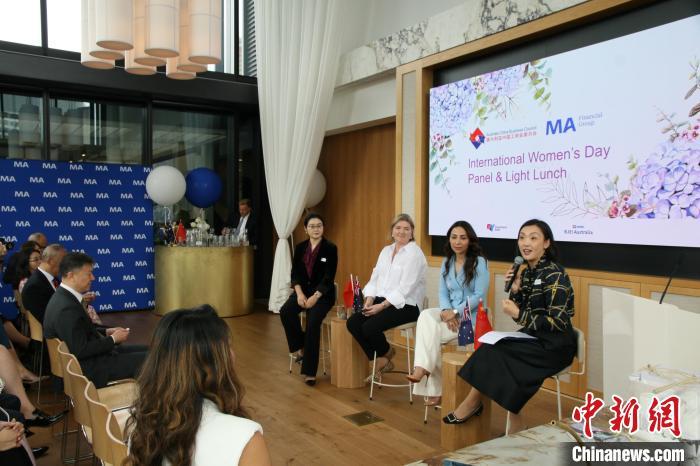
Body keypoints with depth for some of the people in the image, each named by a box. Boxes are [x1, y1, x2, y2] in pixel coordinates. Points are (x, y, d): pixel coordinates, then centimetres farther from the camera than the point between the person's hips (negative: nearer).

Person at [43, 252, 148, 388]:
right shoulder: (67, 309, -26)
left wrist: (107, 332, 5)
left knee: (145, 350, 11)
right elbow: (80, 351, -25)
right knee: (145, 359, -12)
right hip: (88, 370, -10)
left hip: (89, 357, 10)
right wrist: (113, 339, -15)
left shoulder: (64, 297, 5)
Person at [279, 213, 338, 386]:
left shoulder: (330, 248, -6)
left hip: (323, 293, -4)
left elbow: (329, 278, -11)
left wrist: (315, 297, -20)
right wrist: (299, 293, -12)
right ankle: (301, 347, -3)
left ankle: (309, 371, -17)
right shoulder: (300, 247, 7)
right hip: (303, 290, 4)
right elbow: (295, 273, 4)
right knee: (285, 312, -25)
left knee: (313, 322, -28)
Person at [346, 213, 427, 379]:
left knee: (370, 327, -26)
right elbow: (374, 279, 11)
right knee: (353, 322, -14)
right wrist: (369, 300, -7)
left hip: (405, 305, -7)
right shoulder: (386, 250, 14)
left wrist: (382, 305, -21)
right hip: (381, 300, 7)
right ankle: (381, 359, 1)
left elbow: (405, 288, -17)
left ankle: (386, 353, 8)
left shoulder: (414, 253, -9)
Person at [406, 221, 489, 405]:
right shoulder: (447, 262, 11)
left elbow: (479, 296, -13)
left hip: (470, 316, -5)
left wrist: (455, 312, -20)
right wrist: (446, 311, -13)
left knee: (432, 332, -27)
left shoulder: (479, 262, -8)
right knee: (426, 316, -26)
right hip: (449, 312, 5)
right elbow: (443, 293, 8)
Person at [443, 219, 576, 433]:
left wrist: (518, 314, -17)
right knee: (492, 350, -16)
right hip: (535, 338, 7)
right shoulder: (527, 272, 7)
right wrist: (515, 290, -8)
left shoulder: (554, 274, -17)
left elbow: (557, 322, -20)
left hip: (555, 345, -7)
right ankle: (516, 428, -7)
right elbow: (524, 314, 8)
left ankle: (472, 404, 2)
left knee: (494, 353, -20)